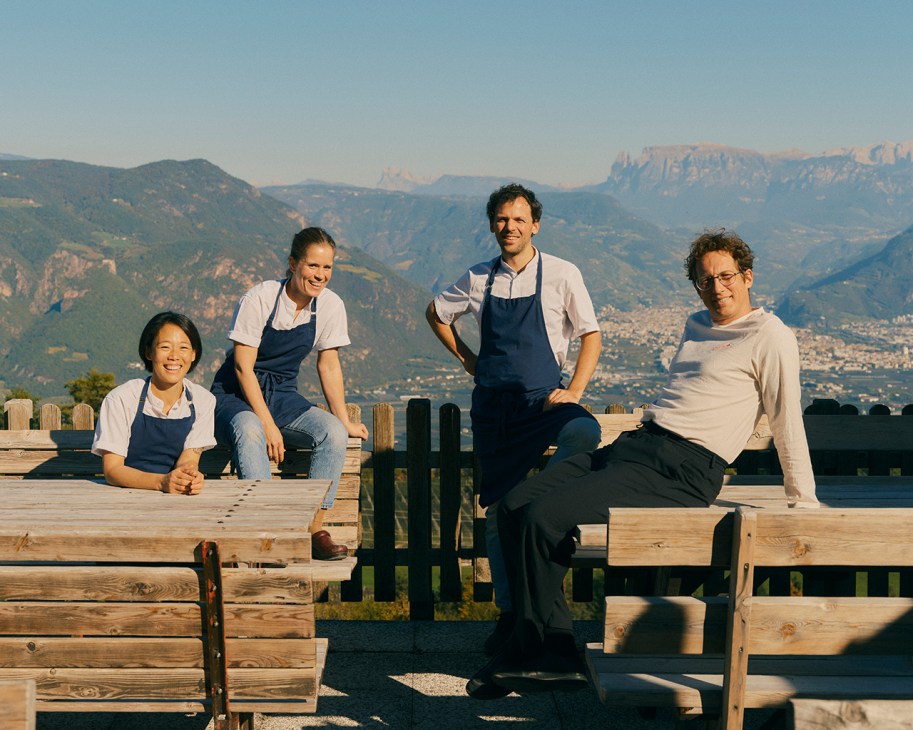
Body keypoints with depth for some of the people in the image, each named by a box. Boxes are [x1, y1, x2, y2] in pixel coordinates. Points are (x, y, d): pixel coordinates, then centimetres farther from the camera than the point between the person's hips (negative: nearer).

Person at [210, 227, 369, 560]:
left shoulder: (331, 305, -4)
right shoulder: (259, 299, -17)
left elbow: (328, 365, 7)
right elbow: (243, 367, -17)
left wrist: (345, 422, 3)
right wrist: (268, 425, -24)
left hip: (283, 397, 4)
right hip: (236, 395, -4)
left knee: (334, 432, -24)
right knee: (249, 430, -38)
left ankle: (314, 529, -21)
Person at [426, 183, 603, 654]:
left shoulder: (561, 275, 0)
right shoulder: (478, 279, 9)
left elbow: (591, 336, 3)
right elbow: (436, 313, 25)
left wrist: (573, 392, -9)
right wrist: (466, 359, 14)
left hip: (542, 399, -3)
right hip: (492, 404, 3)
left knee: (584, 433, -38)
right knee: (498, 509, 3)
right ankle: (509, 611, 14)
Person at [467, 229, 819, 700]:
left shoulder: (769, 335, -2)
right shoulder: (697, 325, 24)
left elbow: (787, 419, -5)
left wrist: (804, 503, -4)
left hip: (681, 467, -9)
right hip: (633, 446, 9)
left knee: (541, 519, -21)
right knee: (515, 507, -5)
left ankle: (550, 655, -7)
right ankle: (535, 644, -3)